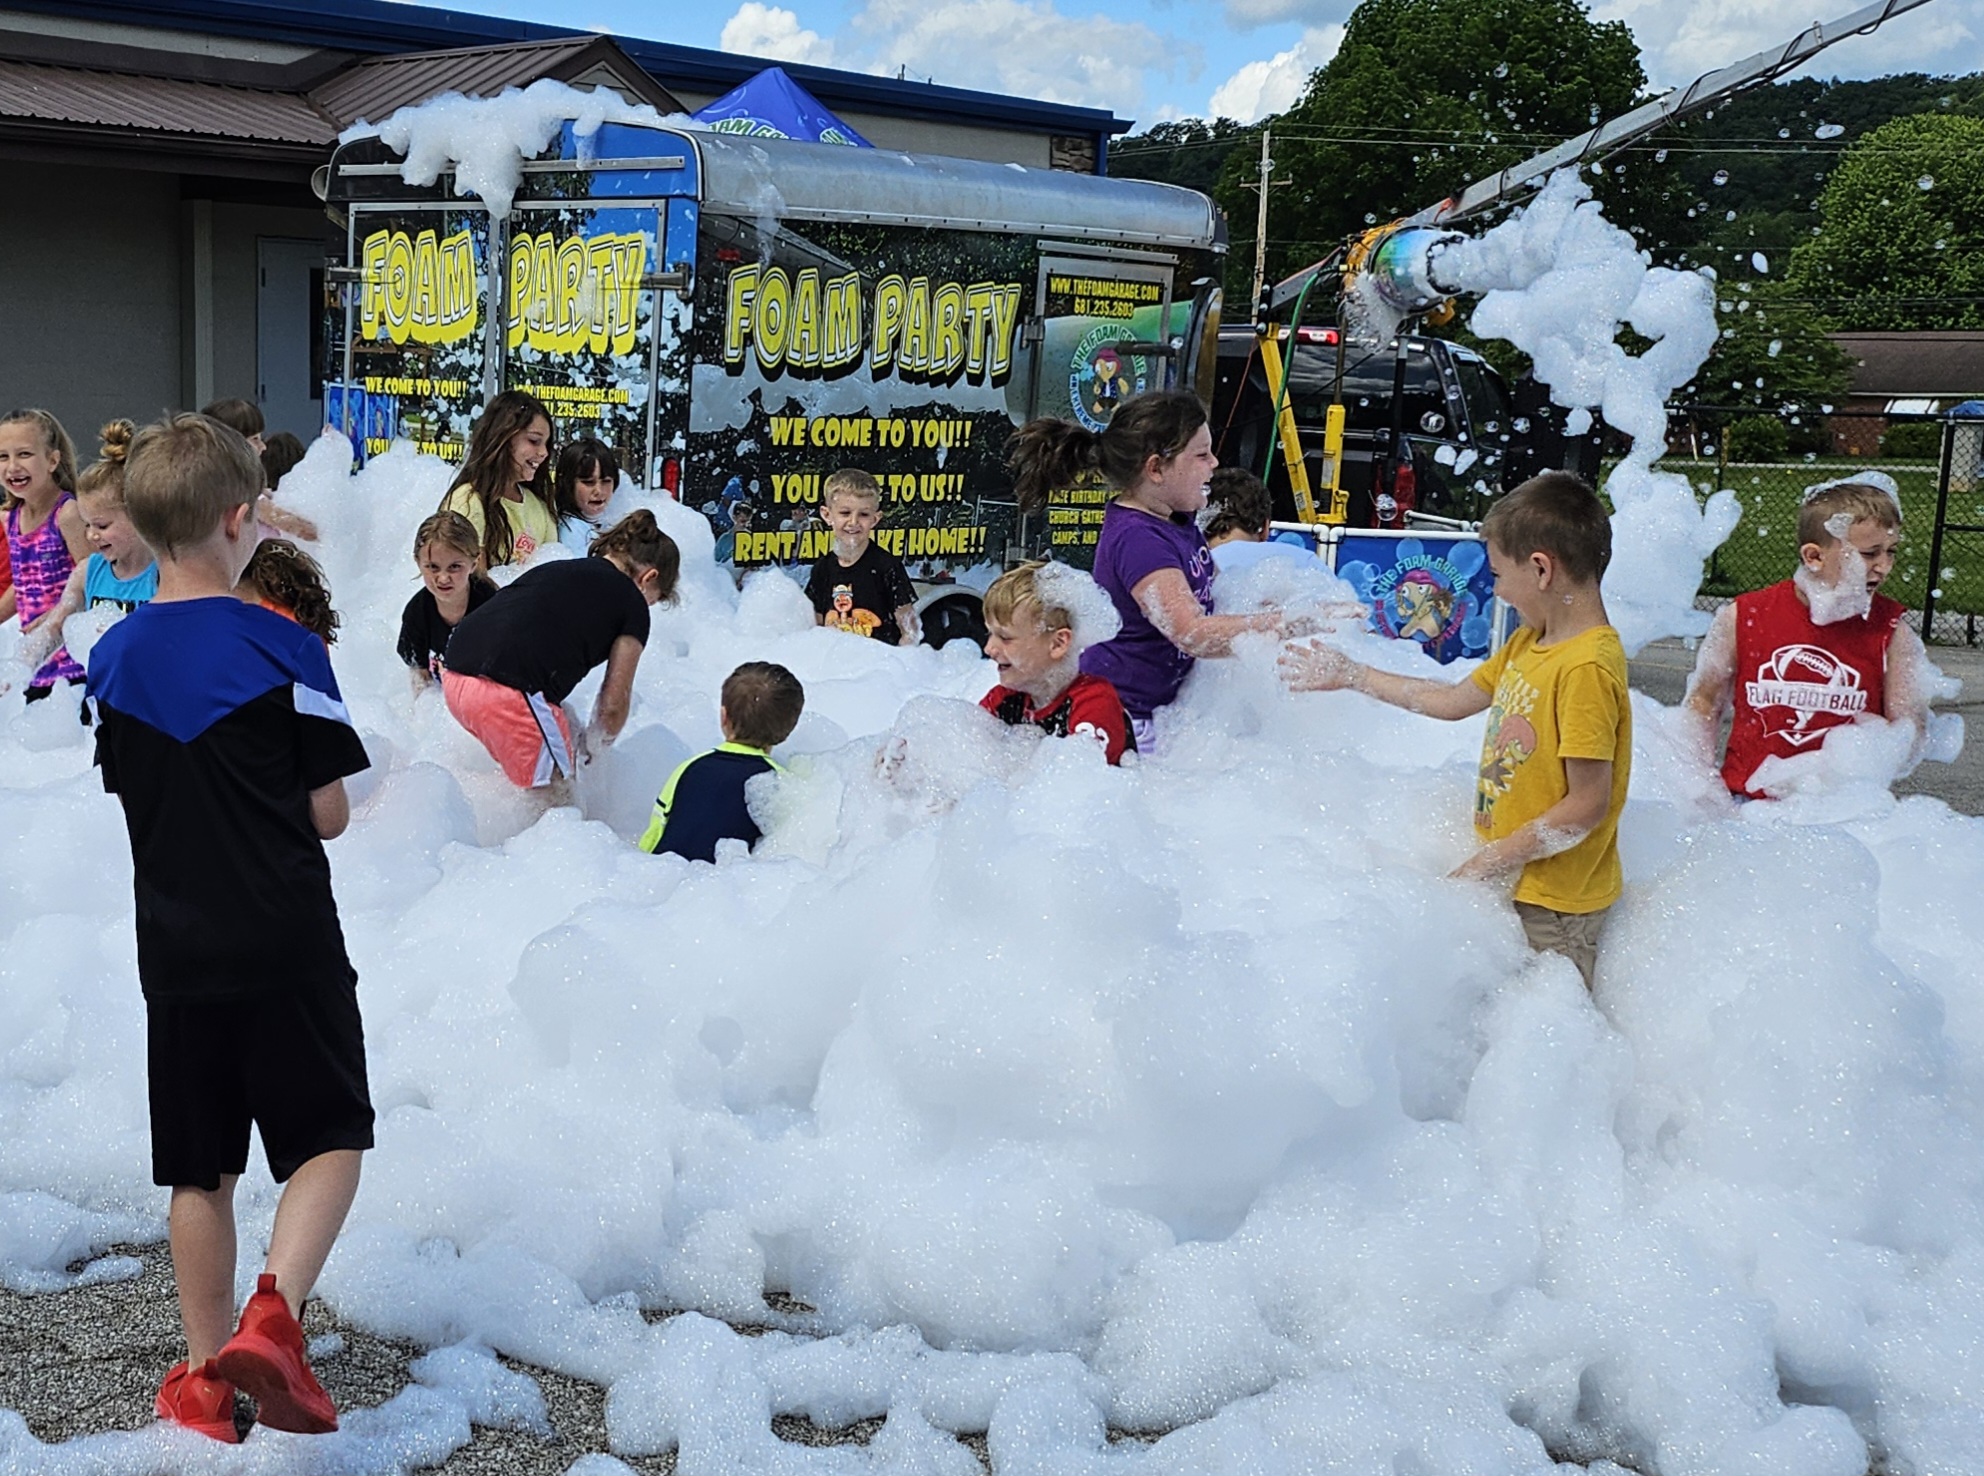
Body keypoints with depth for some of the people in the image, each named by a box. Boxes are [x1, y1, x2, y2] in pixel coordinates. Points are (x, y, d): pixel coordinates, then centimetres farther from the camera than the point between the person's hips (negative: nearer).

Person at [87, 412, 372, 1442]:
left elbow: (130, 795, 13)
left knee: (199, 1172, 14)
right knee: (330, 1140, 9)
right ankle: (272, 1314, -12)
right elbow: (330, 815, -8)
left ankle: (206, 1378, 22)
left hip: (175, 953, 5)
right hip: (288, 948, -4)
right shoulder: (283, 650, -11)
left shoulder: (112, 658, 3)